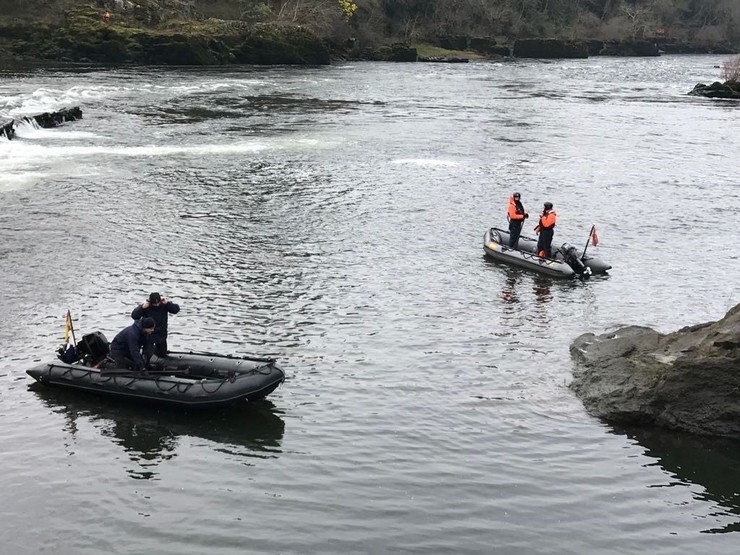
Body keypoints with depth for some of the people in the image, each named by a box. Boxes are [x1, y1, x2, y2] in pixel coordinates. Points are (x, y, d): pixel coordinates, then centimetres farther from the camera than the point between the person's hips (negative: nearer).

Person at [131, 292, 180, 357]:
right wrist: (143, 307, -34)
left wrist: (167, 303, -31)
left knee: (162, 354, 16)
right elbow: (134, 316, -22)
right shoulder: (146, 306, -19)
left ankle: (155, 347, 48)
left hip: (162, 335, 3)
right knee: (148, 355, -6)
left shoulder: (164, 304, -12)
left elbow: (176, 309, -18)